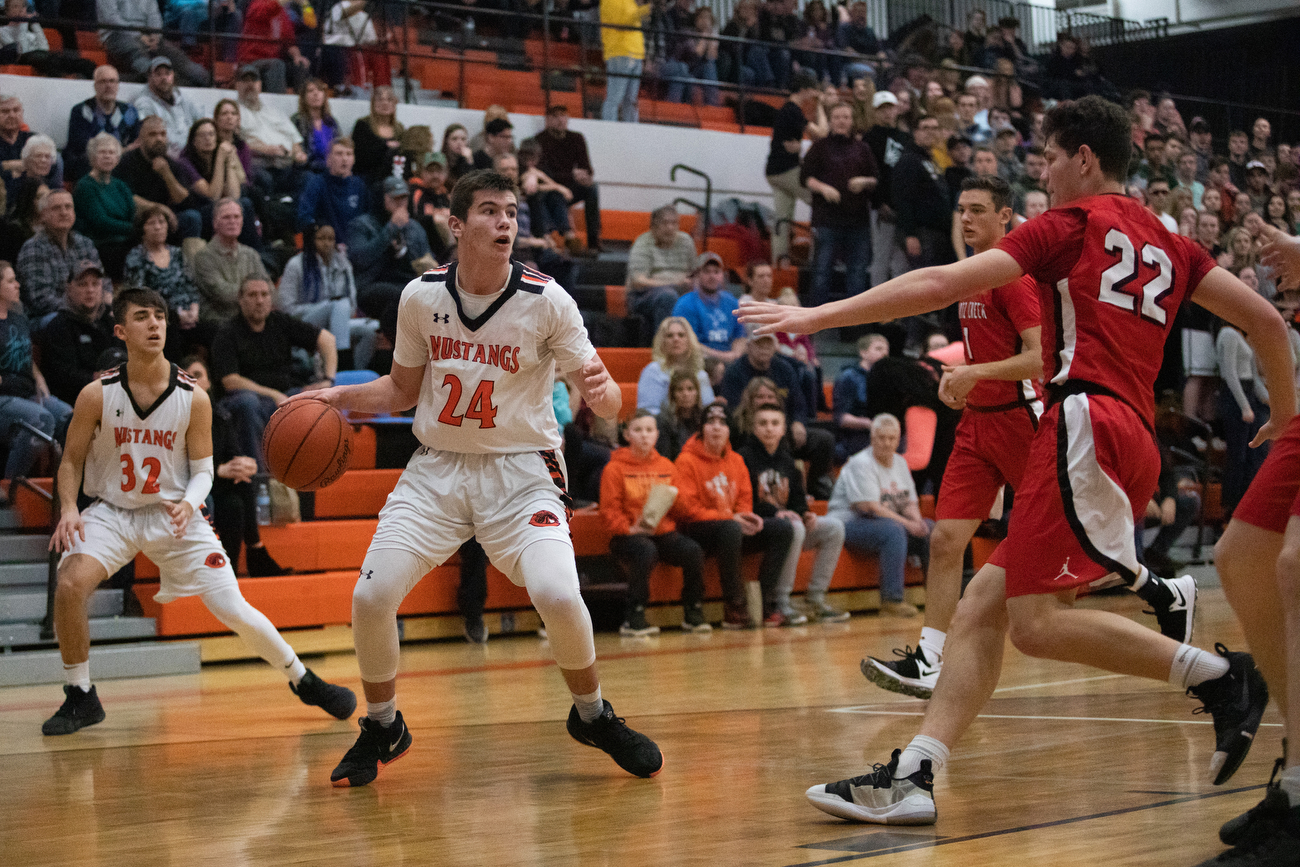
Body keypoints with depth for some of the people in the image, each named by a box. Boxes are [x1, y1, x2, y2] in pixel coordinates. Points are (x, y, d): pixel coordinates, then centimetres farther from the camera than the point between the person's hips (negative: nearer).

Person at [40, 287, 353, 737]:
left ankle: (302, 679, 17)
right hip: (113, 511, 0)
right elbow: (71, 460, 0)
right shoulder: (97, 395, -11)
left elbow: (203, 471, -1)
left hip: (173, 514, 0)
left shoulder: (193, 398, -10)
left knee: (233, 610, -7)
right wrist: (68, 509, -18)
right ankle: (80, 698, -6)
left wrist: (188, 504, -22)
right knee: (70, 586, -26)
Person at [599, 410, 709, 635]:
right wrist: (629, 528, -19)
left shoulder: (666, 466, 16)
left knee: (693, 550, -24)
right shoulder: (615, 468, 3)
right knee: (646, 551, -37)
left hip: (664, 532, 4)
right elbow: (609, 510, -2)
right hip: (629, 536, -4)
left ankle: (693, 613, -9)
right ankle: (633, 619, -28)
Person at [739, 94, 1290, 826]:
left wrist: (819, 315, -4)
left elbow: (941, 285, -4)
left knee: (1034, 619, -12)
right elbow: (1265, 317, 21)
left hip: (1088, 423, -9)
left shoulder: (1073, 223, 4)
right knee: (983, 604, 4)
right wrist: (1287, 409, 36)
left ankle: (1216, 675, -7)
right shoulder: (1166, 243, 23)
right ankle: (913, 777, -5)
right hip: (1135, 441, 9)